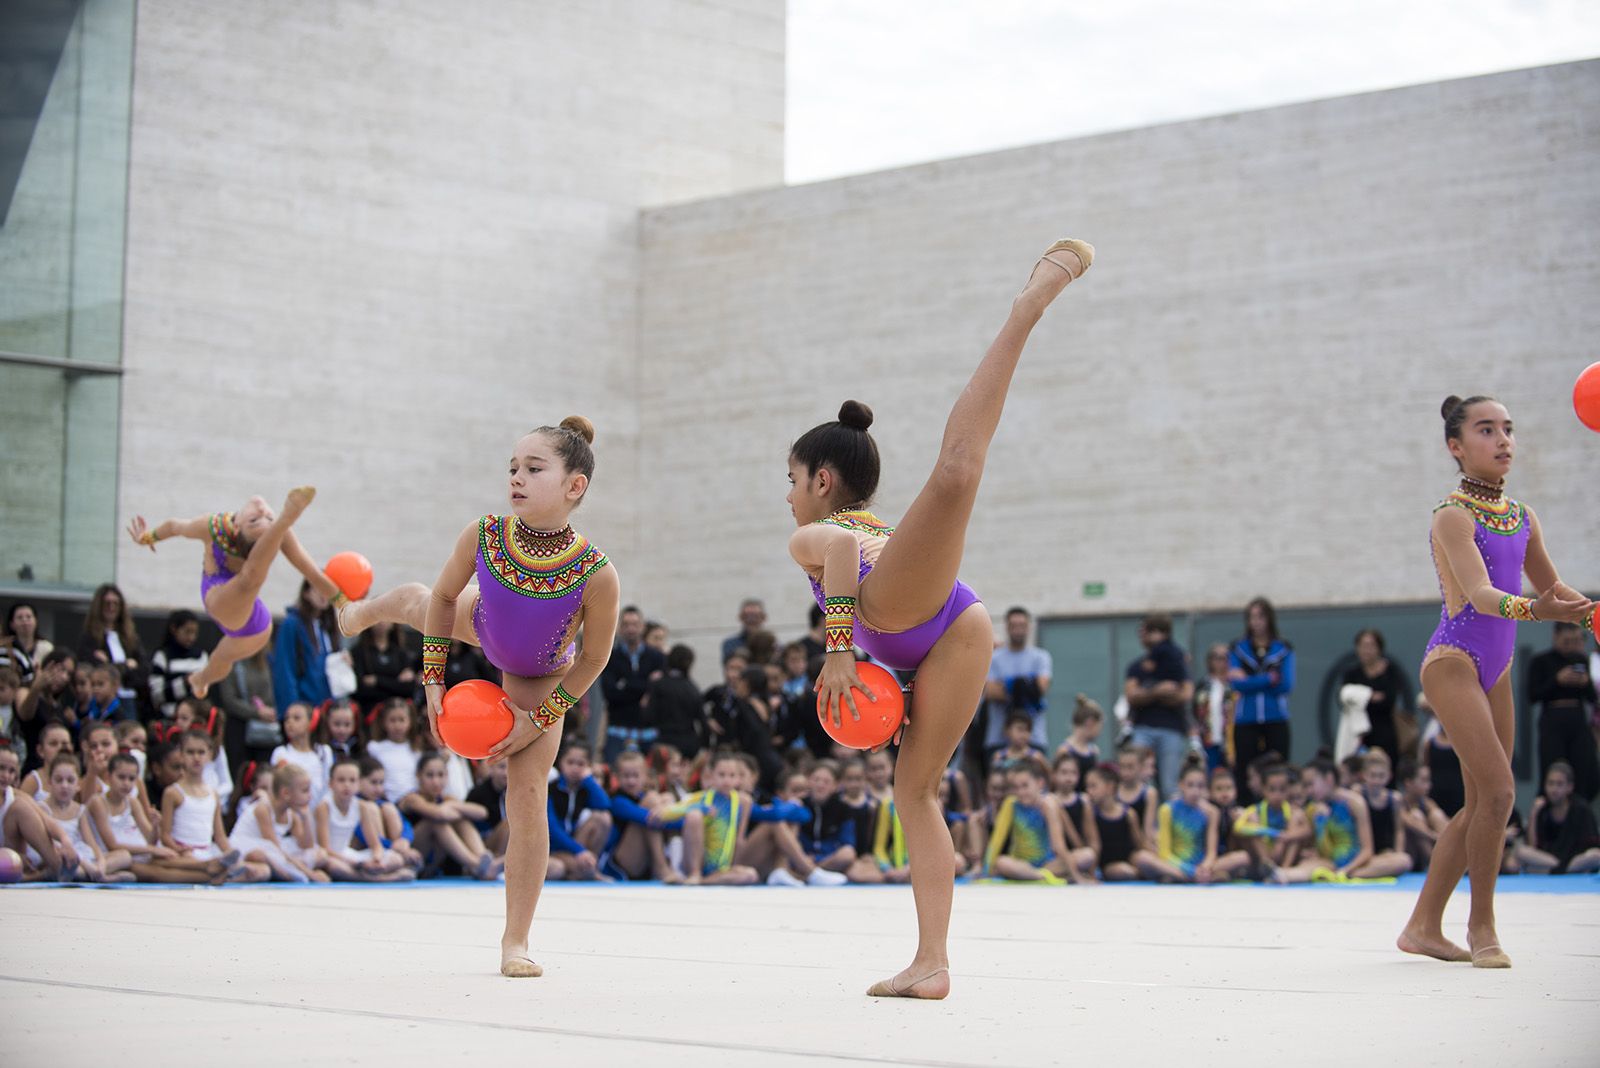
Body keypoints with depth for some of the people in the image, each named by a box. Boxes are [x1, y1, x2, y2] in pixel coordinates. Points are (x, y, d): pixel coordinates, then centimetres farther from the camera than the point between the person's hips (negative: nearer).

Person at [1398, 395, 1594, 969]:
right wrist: (1532, 609, -45)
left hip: (1496, 668, 8)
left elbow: (1554, 588, 21)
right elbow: (1479, 593, -27)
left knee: (1482, 803, 9)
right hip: (1453, 660, -8)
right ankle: (1481, 926, -3)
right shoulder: (1452, 516, -13)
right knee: (1499, 790, -17)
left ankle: (1423, 926, 18)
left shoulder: (1522, 517, 10)